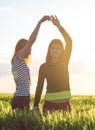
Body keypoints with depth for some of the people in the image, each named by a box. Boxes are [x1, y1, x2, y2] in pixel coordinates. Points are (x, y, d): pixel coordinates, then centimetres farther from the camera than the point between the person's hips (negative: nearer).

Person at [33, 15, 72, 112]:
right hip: (50, 103, -1)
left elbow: (69, 42, -7)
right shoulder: (44, 66, 5)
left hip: (65, 103, 1)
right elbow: (39, 86, 3)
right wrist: (35, 106, -4)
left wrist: (59, 26, -14)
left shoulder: (64, 62, 6)